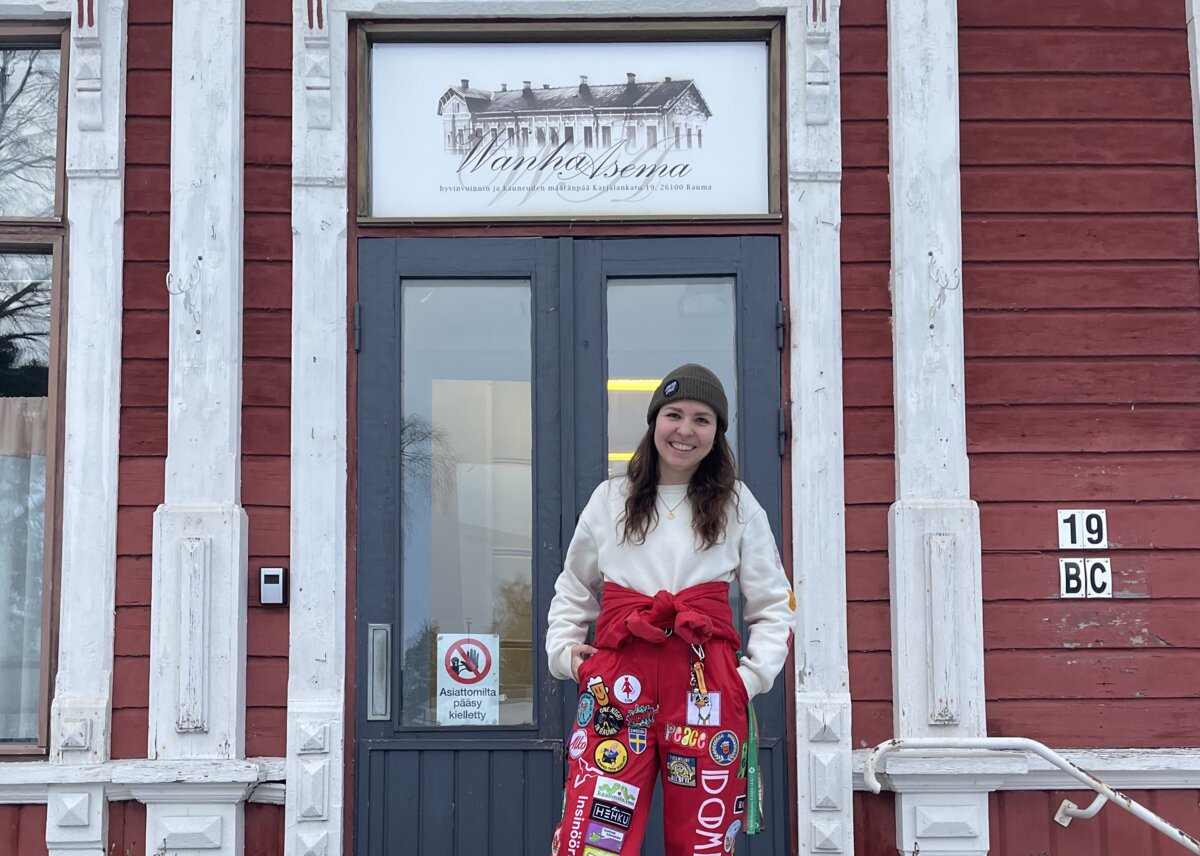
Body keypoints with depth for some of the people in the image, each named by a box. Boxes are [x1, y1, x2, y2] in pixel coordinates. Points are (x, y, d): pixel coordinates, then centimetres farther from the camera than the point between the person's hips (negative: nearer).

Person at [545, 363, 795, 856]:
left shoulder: (738, 506, 11)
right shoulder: (610, 500, 14)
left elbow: (774, 605, 13)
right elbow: (572, 590, 24)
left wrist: (755, 675, 0)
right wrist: (563, 649, 9)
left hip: (707, 682, 0)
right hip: (619, 676, 0)